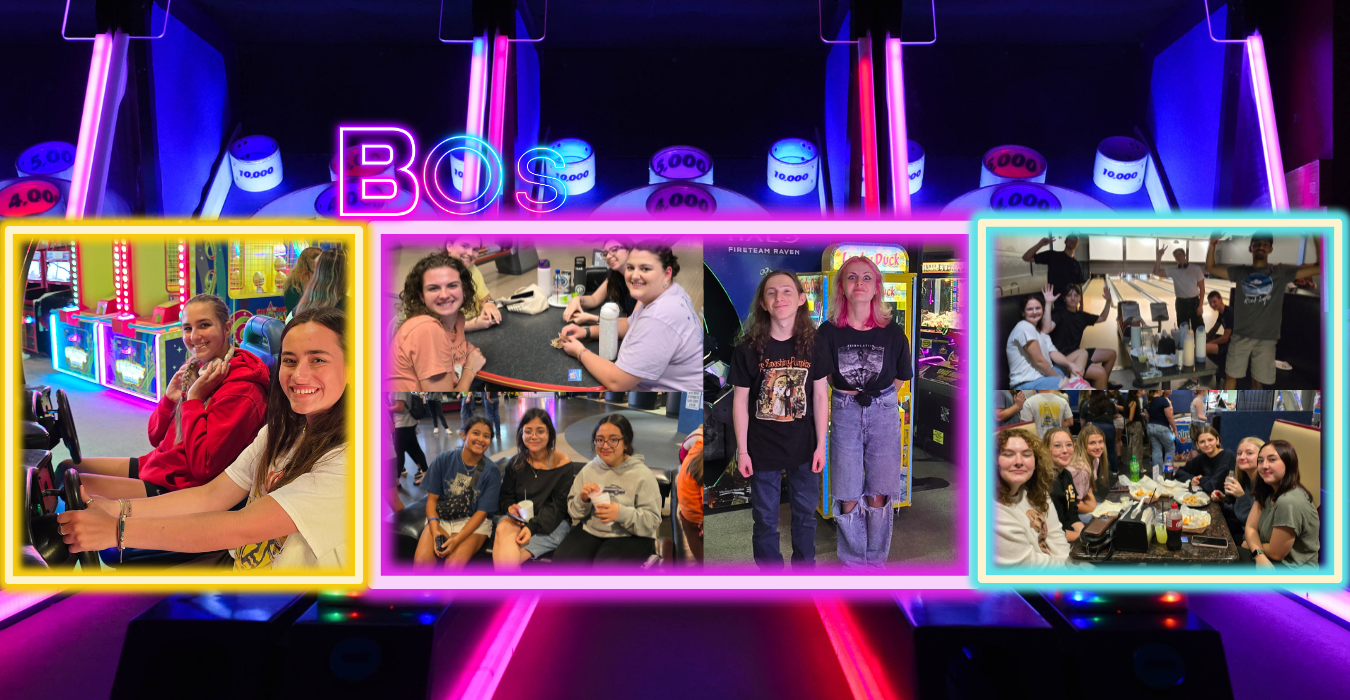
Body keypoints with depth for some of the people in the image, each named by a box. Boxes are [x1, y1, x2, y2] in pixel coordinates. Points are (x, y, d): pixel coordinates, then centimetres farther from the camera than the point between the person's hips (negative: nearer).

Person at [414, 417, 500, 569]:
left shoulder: (492, 471, -7)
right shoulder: (443, 460, -2)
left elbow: (482, 512, -9)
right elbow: (432, 498, -1)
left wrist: (457, 539, -21)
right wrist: (435, 530, -18)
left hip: (474, 522, -2)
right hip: (441, 518, 2)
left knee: (453, 564, -28)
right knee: (421, 561, -25)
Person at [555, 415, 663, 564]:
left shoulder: (642, 475, -4)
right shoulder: (589, 469, 9)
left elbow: (653, 521, -9)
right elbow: (574, 512, 14)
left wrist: (622, 513, -26)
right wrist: (582, 500, -10)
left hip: (630, 537, -4)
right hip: (590, 531, 4)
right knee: (561, 559, -23)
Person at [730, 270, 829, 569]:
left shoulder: (813, 345, -6)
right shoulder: (748, 349, -11)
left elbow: (820, 395, 0)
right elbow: (740, 401, -6)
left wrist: (821, 445, -1)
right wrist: (742, 450, -6)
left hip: (804, 447, 2)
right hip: (763, 449, -1)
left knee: (805, 514, 18)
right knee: (765, 519, 12)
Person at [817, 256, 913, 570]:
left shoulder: (892, 332, -6)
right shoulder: (829, 331, -8)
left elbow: (902, 377, 8)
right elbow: (823, 376, 5)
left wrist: (874, 393, 4)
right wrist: (852, 393, 2)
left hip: (884, 413, 0)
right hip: (844, 414, 0)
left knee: (878, 495, 5)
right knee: (847, 496, 4)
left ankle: (876, 559, 23)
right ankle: (854, 559, 23)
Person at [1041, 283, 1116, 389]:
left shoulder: (1081, 315, 9)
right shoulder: (1059, 313, -16)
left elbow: (1102, 318, 27)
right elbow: (1046, 330, -38)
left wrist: (1108, 301, 13)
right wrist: (1048, 304, -41)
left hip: (1077, 354, 10)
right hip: (1063, 358, -10)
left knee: (1111, 354, 22)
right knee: (1100, 372, -24)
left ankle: (1104, 383, 37)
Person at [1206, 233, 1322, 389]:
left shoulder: (1281, 272, 0)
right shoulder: (1240, 272, 4)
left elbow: (1320, 267, -3)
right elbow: (1210, 268, 5)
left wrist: (1317, 237, -14)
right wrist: (1212, 245, -12)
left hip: (1266, 339, 0)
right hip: (1241, 335, 0)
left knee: (1258, 380, 10)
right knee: (1232, 375, 5)